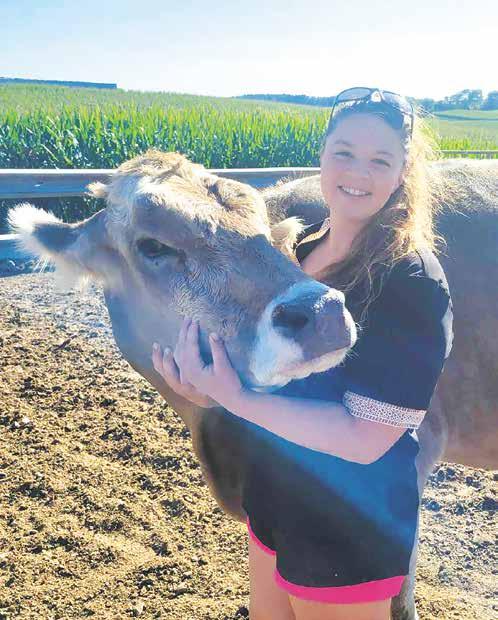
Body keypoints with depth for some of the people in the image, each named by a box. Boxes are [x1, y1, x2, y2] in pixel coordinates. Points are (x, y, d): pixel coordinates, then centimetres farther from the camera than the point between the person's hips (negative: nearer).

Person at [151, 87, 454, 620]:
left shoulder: (411, 282, -24)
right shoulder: (306, 246, -2)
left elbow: (363, 439, -26)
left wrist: (235, 399, -30)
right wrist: (209, 386, -12)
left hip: (349, 530, -7)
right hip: (274, 497, 7)